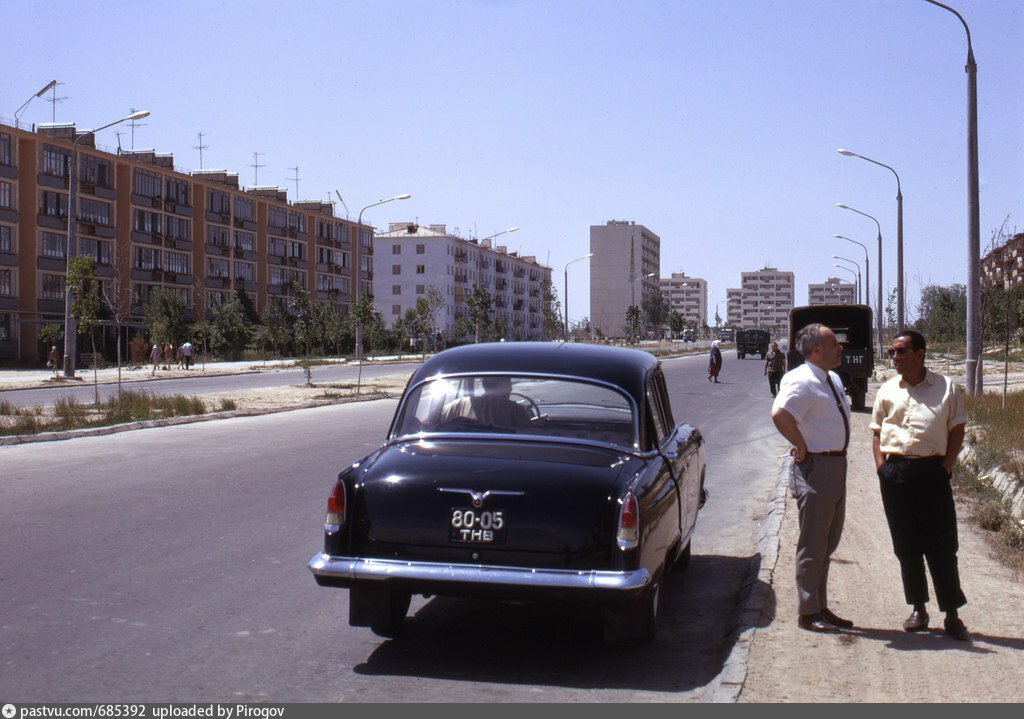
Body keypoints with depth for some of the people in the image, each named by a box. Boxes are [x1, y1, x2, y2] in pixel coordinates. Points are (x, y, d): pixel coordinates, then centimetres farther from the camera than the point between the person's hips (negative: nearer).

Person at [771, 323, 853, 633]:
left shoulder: (833, 380, 12)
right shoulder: (803, 381, -18)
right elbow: (780, 414, -34)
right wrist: (802, 447, -23)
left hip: (836, 466, 10)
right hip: (816, 468, -10)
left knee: (828, 543, 17)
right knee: (813, 545, -1)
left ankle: (821, 607, 28)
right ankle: (808, 613, 9)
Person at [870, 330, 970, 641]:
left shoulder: (946, 388, 2)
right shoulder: (887, 391, 10)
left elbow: (957, 430, 4)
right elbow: (877, 433, 14)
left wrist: (945, 467, -6)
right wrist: (882, 468, 2)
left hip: (932, 470, -3)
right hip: (895, 472, 3)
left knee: (941, 545, -1)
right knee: (906, 546, 8)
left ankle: (952, 615, 5)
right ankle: (918, 609, 19)